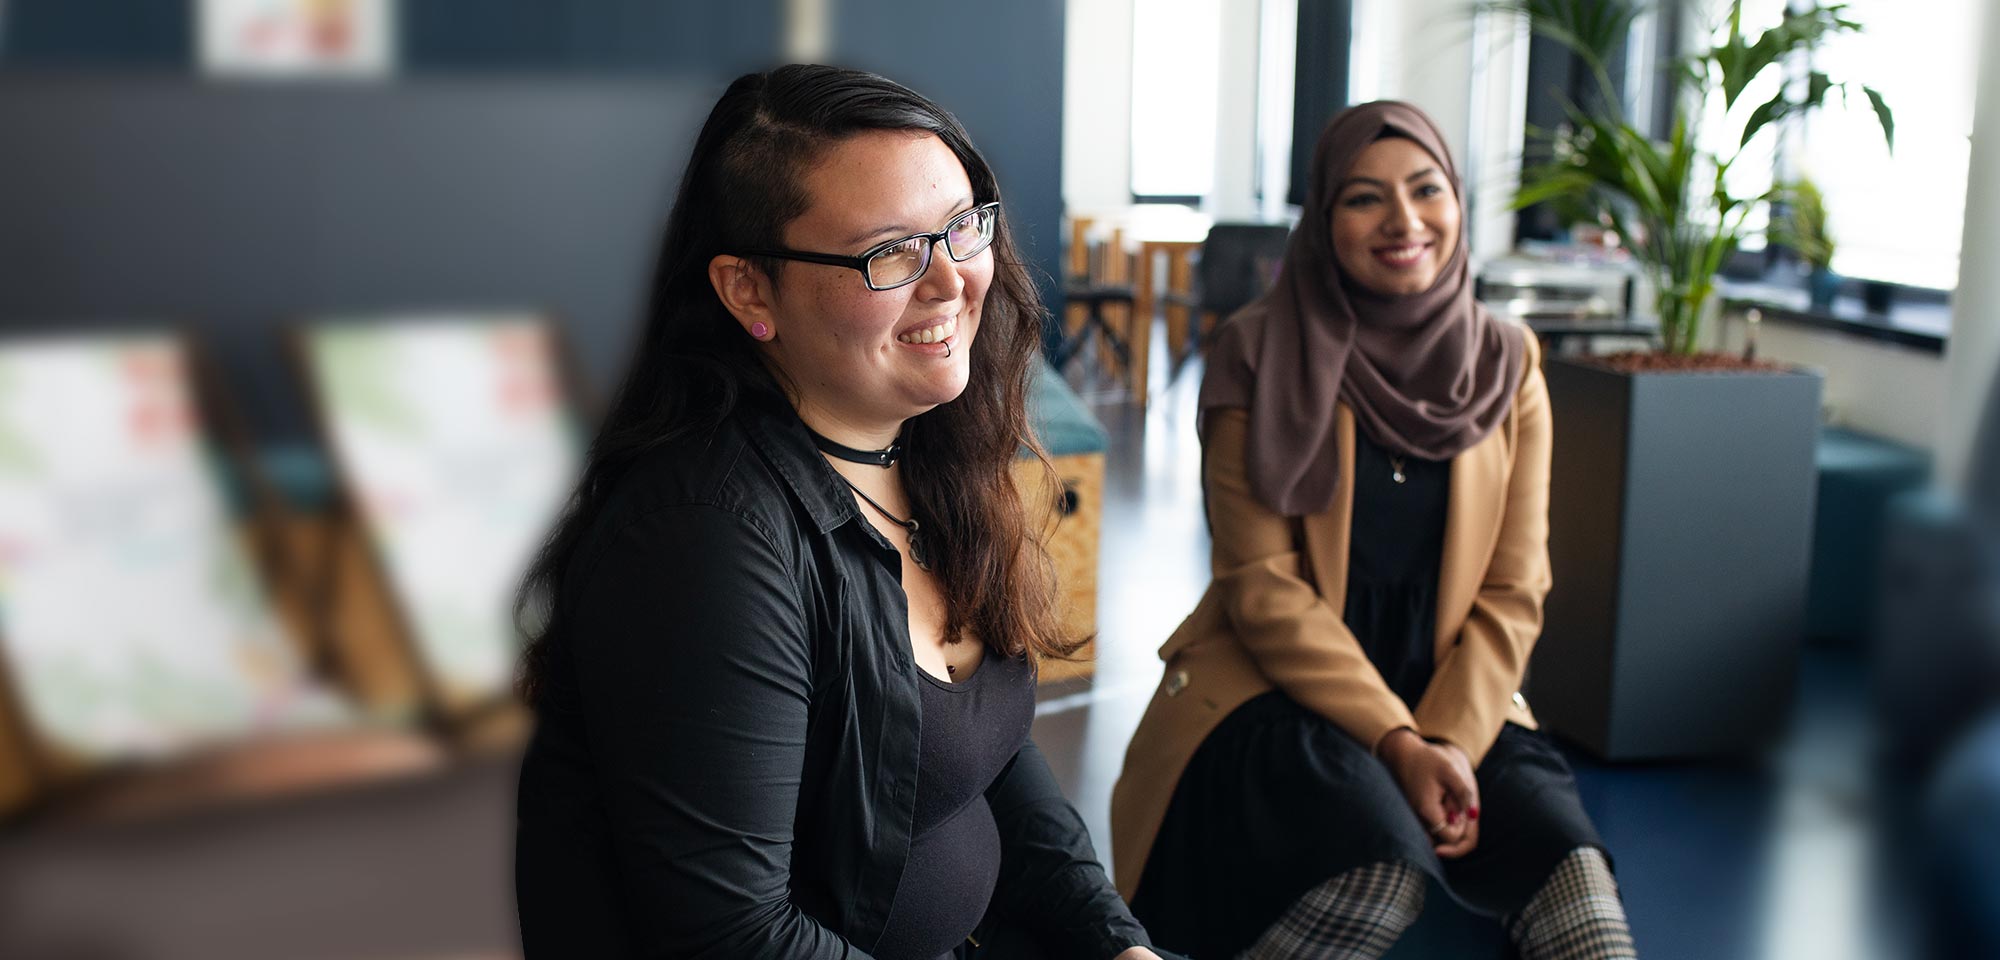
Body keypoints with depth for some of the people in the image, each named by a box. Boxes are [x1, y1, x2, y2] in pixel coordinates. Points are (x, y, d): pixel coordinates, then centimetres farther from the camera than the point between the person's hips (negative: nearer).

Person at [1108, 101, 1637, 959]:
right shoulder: (1264, 360, -5)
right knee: (1383, 866, -31)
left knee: (1566, 861, -26)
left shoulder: (1505, 367, 6)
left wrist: (1451, 740, -13)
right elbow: (1260, 583, -10)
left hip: (1450, 699, 3)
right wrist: (1396, 741, -18)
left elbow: (1512, 593, 3)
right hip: (1276, 689, -3)